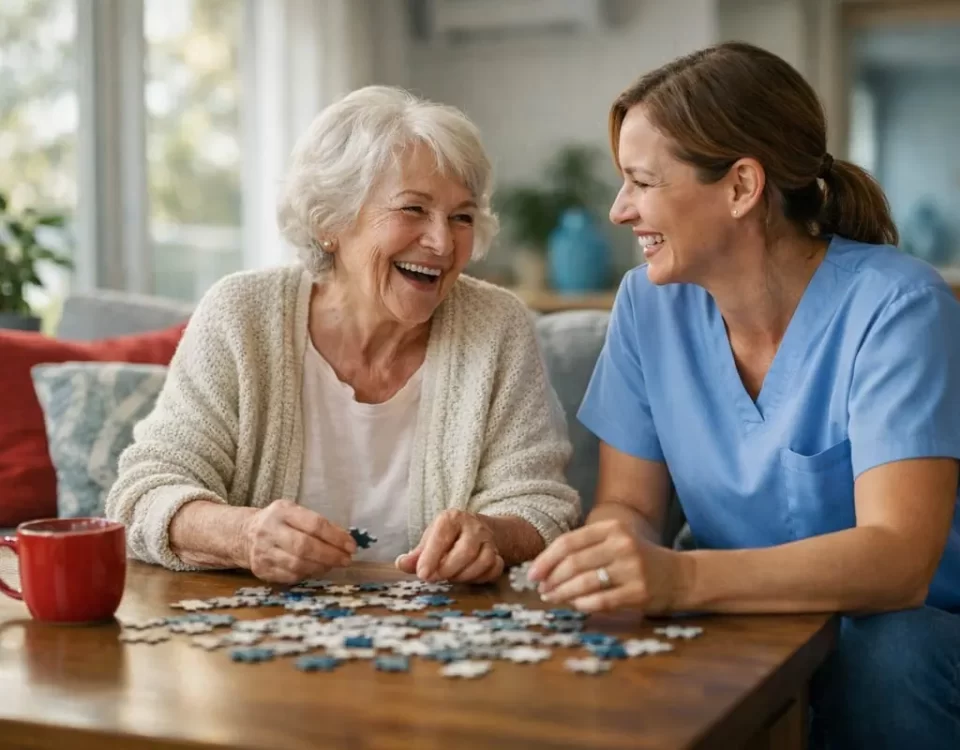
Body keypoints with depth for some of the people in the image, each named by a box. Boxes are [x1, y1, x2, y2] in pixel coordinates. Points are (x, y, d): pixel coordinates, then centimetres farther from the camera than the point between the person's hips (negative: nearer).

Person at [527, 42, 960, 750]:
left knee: (885, 657, -36)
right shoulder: (649, 304, -3)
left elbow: (899, 559, -28)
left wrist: (682, 576, -44)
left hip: (899, 630, -3)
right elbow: (628, 504, 1)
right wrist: (612, 557, -25)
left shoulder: (895, 307, -19)